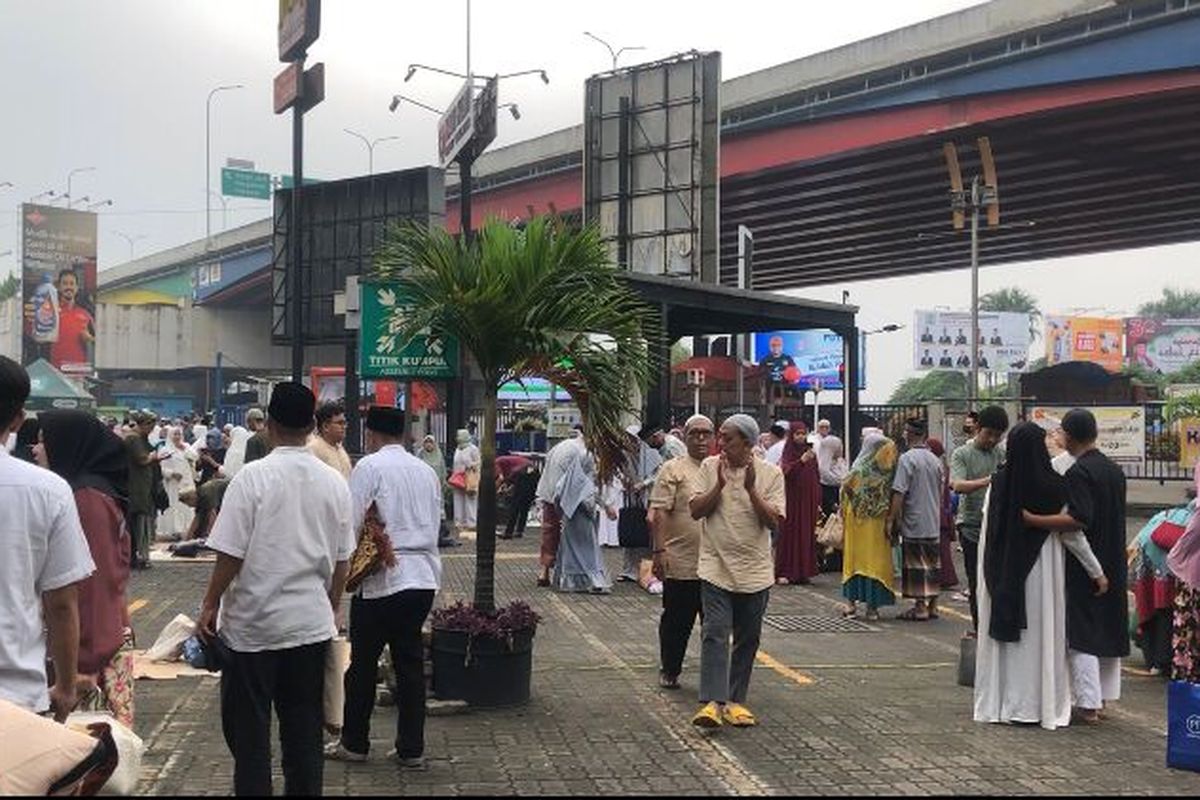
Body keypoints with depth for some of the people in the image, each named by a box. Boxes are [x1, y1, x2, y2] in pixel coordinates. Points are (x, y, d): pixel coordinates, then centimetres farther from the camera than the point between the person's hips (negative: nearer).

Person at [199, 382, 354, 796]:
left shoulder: (252, 478, -12)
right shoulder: (334, 482, 1)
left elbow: (230, 554, -12)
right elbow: (342, 560, 7)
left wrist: (210, 604, 2)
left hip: (252, 623, -3)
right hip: (312, 623, 4)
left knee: (250, 731, 9)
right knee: (304, 730, 11)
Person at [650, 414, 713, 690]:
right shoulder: (673, 470, -4)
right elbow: (659, 513, -9)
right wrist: (660, 550, -17)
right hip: (681, 564, -4)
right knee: (676, 622, 8)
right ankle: (669, 670, 23)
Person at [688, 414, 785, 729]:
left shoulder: (770, 474, -1)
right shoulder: (710, 467, 3)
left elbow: (774, 522, -7)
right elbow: (695, 511, -2)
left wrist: (751, 489, -18)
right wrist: (720, 485, -14)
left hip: (755, 570, 1)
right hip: (715, 567, -1)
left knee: (748, 638, 8)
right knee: (715, 633, -12)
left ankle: (735, 701, 19)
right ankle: (712, 703, -16)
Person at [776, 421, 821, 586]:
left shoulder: (811, 452, 12)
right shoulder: (788, 453, -1)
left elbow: (817, 478, 13)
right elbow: (786, 471, -20)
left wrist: (818, 502, 9)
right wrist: (801, 461, -33)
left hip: (809, 500, 4)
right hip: (792, 500, -4)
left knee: (807, 535, 4)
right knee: (789, 534, -4)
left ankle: (804, 572, 9)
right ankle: (783, 573, -3)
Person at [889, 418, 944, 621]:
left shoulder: (907, 459, -13)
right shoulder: (935, 460, 9)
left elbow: (899, 493, -17)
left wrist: (894, 521, -12)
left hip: (914, 523, -7)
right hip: (933, 524, 7)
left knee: (916, 563, -2)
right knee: (932, 563, 12)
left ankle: (920, 607, -1)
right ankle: (932, 605, 18)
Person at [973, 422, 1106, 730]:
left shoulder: (998, 483, -4)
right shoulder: (1053, 486, -11)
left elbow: (986, 533, 0)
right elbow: (1072, 533, -6)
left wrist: (988, 574, 11)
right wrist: (1098, 571, 4)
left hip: (1002, 573, 2)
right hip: (1041, 571, -2)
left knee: (1002, 635, 10)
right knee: (1041, 634, 7)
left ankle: (997, 703, 15)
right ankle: (1041, 703, 11)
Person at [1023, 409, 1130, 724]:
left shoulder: (1078, 473, -18)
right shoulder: (1114, 470, 8)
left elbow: (1079, 520, -27)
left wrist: (1033, 519, -27)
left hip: (1083, 566, -8)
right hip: (1114, 565, 8)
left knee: (1082, 633, -2)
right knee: (1110, 629, 15)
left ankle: (1089, 704, -1)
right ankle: (1104, 696, 24)